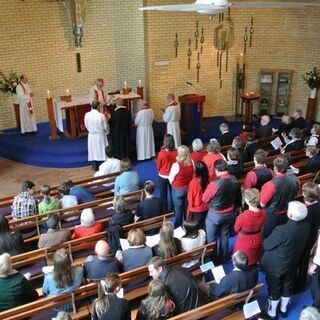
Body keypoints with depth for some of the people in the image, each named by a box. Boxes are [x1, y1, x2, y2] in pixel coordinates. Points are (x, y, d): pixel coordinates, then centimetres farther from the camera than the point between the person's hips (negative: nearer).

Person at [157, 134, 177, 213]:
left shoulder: (162, 153, -22)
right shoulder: (176, 152, -15)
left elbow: (158, 165, -8)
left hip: (163, 176, -3)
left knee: (163, 195, 13)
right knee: (173, 194, 18)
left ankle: (164, 212, 23)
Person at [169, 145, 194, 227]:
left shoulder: (176, 165, -23)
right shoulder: (192, 163, -10)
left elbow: (171, 179, -12)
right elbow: (193, 175, 2)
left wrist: (174, 185, 8)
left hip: (178, 189, -4)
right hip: (189, 188, 4)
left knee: (178, 209, 10)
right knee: (187, 208, 19)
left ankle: (177, 227, 23)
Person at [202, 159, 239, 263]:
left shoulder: (214, 184, -32)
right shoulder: (234, 180, -14)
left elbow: (205, 199, -16)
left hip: (215, 215, -5)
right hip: (229, 214, 5)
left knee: (211, 239, 16)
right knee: (225, 236, 23)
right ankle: (222, 259, 39)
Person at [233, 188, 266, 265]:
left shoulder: (243, 216, -34)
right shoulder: (263, 214, -19)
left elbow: (237, 229, -13)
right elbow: (261, 228, 1)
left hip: (245, 244, -4)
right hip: (257, 242, 5)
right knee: (254, 261, 29)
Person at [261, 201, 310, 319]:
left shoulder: (282, 230, -39)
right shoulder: (306, 225, -21)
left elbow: (267, 245, -21)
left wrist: (265, 240, 0)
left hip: (275, 266, -5)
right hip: (292, 264, 5)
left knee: (274, 289, 18)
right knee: (287, 287, 26)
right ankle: (283, 309, 49)